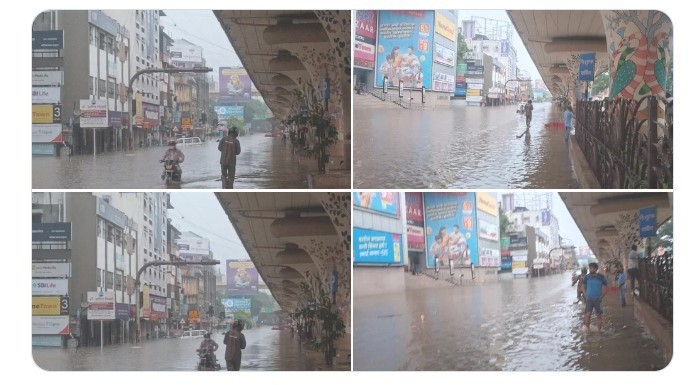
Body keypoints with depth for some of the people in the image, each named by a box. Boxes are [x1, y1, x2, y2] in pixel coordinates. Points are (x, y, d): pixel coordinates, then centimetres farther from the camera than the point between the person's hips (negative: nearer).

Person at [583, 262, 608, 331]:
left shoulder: (601, 277, -3)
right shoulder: (587, 277, 1)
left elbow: (606, 288, 3)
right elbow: (584, 287, 12)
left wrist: (601, 297, -6)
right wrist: (586, 296, -1)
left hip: (598, 299, -1)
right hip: (589, 299, 1)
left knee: (599, 315, 4)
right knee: (587, 314, -11)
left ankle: (599, 330, 13)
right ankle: (587, 329, -2)